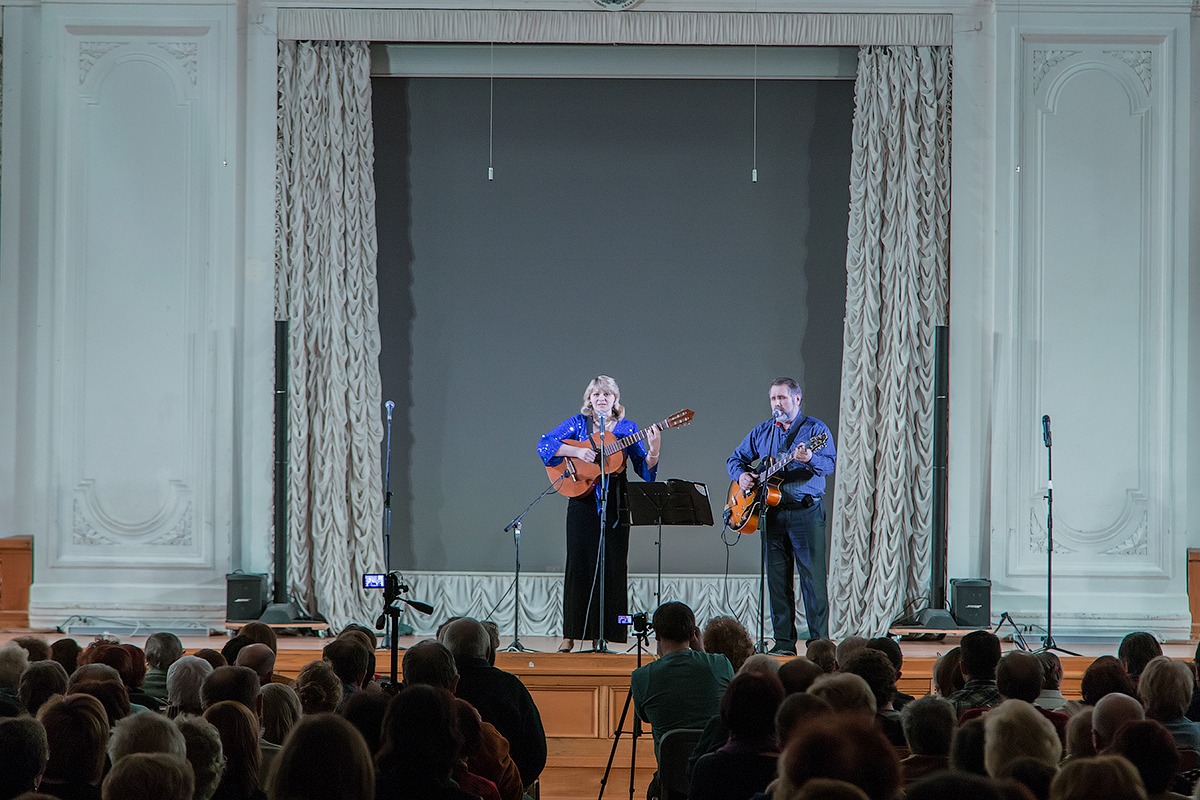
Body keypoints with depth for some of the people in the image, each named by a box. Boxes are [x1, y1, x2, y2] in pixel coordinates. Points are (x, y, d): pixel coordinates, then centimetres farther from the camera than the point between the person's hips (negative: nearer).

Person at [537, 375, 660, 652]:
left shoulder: (626, 429, 7)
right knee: (579, 564, -2)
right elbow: (544, 444, -5)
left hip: (615, 504, 1)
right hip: (582, 502, -1)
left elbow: (645, 469, 3)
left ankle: (601, 635, 4)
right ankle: (571, 635, 3)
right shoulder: (578, 423, 6)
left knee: (611, 567, -2)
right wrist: (577, 452, -16)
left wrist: (653, 450, -18)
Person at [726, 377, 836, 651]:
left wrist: (809, 460, -33)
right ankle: (784, 642, 10)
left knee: (813, 578, -7)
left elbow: (830, 463, -12)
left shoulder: (815, 429, 1)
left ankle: (819, 641, -5)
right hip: (772, 513, 5)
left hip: (806, 512, -5)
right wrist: (741, 475, -1)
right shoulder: (761, 432, 15)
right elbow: (735, 459, 21)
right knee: (777, 579, 5)